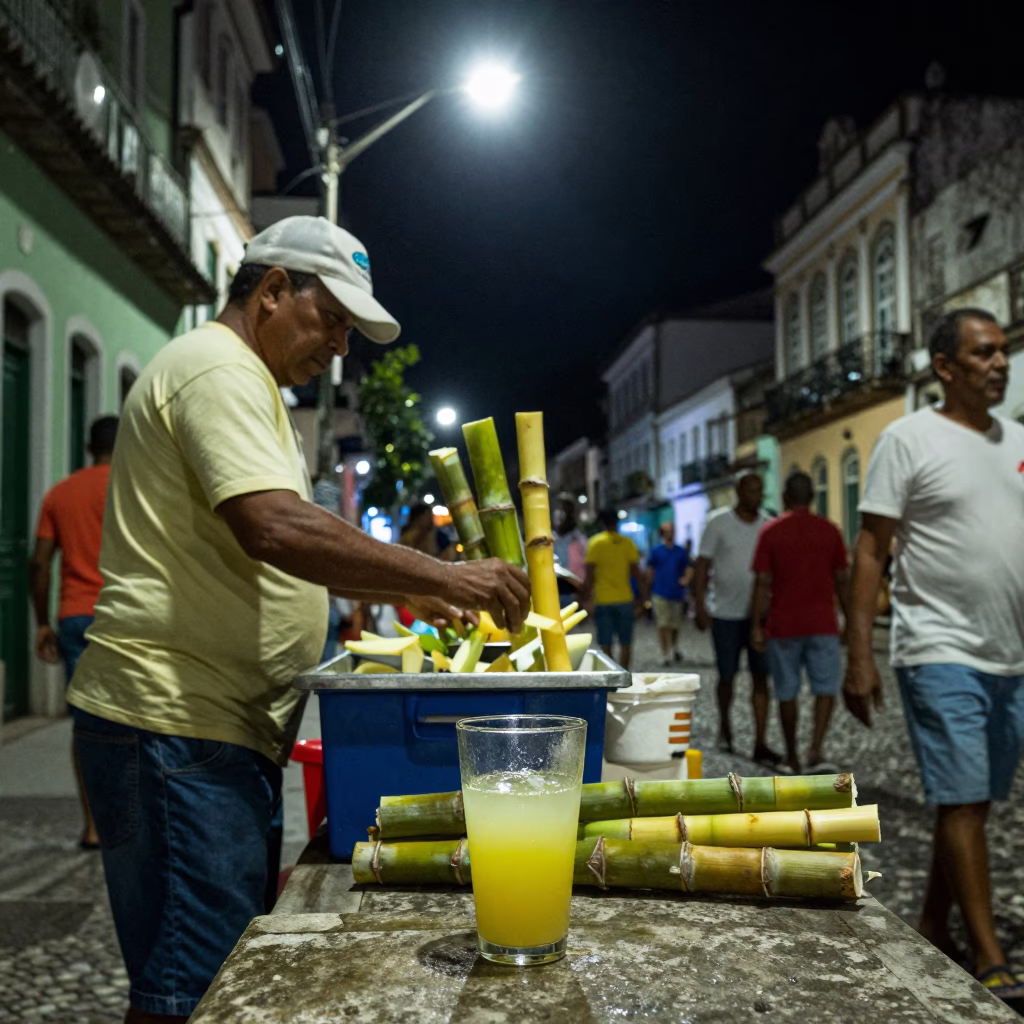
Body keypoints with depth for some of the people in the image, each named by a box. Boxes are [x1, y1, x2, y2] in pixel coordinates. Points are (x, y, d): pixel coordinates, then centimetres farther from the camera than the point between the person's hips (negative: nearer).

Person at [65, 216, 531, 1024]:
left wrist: (408, 591, 14)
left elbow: (274, 558, 26)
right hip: (179, 724, -11)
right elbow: (276, 530, -27)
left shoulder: (243, 383, 23)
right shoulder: (216, 367, -11)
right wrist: (443, 574, -22)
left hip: (224, 724, 11)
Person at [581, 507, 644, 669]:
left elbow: (589, 574, -7)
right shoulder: (627, 542, 0)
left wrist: (586, 596, 0)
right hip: (625, 599, 1)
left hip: (602, 601, -1)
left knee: (606, 644, 6)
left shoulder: (595, 542, -4)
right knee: (625, 643, 11)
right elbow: (636, 572, 1)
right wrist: (641, 595, 10)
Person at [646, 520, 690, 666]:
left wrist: (686, 578, -11)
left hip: (677, 593, 3)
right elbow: (650, 572, 5)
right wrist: (650, 591, 4)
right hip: (661, 593, -2)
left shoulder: (681, 551, 9)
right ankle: (665, 654, 1)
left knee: (676, 625, 10)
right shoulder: (655, 551, 2)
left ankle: (674, 649, 33)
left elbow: (687, 569, 11)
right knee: (663, 625, -5)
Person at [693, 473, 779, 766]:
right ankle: (724, 726, 31)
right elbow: (702, 567, -4)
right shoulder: (718, 523, -3)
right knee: (727, 676, 7)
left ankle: (760, 743, 0)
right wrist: (700, 607, -11)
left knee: (760, 677, -2)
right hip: (726, 613, -2)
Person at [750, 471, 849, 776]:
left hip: (783, 625, 0)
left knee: (787, 693, 10)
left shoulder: (771, 531, -3)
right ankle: (816, 750, -12)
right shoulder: (829, 530, 2)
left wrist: (756, 626, -1)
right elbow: (841, 580, 5)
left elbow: (763, 582, -6)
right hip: (822, 624, 0)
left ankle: (792, 757, 18)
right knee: (826, 688, 5)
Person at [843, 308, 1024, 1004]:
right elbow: (871, 549, -7)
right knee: (963, 804, -5)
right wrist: (859, 655, -13)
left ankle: (932, 931, 26)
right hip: (943, 653, -6)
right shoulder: (909, 439, -5)